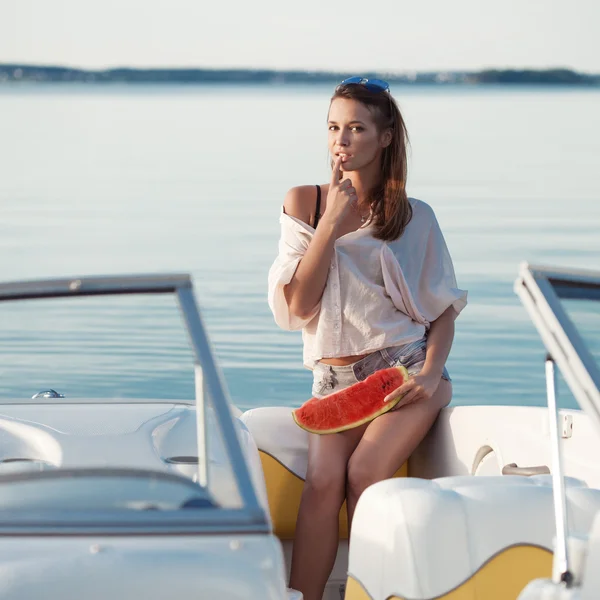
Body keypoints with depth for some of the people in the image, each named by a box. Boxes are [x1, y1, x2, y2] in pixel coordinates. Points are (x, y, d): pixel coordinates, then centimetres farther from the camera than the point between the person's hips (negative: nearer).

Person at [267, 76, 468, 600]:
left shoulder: (415, 217, 5)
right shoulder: (305, 203, 6)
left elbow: (443, 311, 7)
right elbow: (298, 307, -3)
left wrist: (431, 374, -11)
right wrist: (331, 225, -9)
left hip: (405, 368, -1)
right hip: (335, 375, 1)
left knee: (363, 474, -25)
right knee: (323, 480, -25)